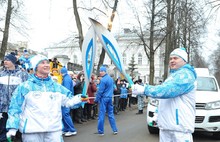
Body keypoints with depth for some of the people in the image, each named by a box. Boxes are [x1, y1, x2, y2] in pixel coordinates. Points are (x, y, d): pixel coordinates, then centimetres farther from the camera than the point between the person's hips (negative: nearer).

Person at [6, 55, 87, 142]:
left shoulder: (56, 86, 12)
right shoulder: (25, 86, 2)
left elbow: (68, 101, 13)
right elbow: (15, 108, 2)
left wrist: (79, 98, -7)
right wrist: (12, 127, -6)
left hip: (54, 130, 3)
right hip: (31, 131, -2)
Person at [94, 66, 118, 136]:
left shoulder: (103, 80, -14)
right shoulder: (111, 78, 10)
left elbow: (100, 91, -14)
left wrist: (96, 99, -7)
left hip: (104, 98, -7)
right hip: (110, 98, 8)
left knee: (101, 115, -1)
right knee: (111, 114, 12)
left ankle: (100, 131, 4)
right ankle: (115, 130, 13)